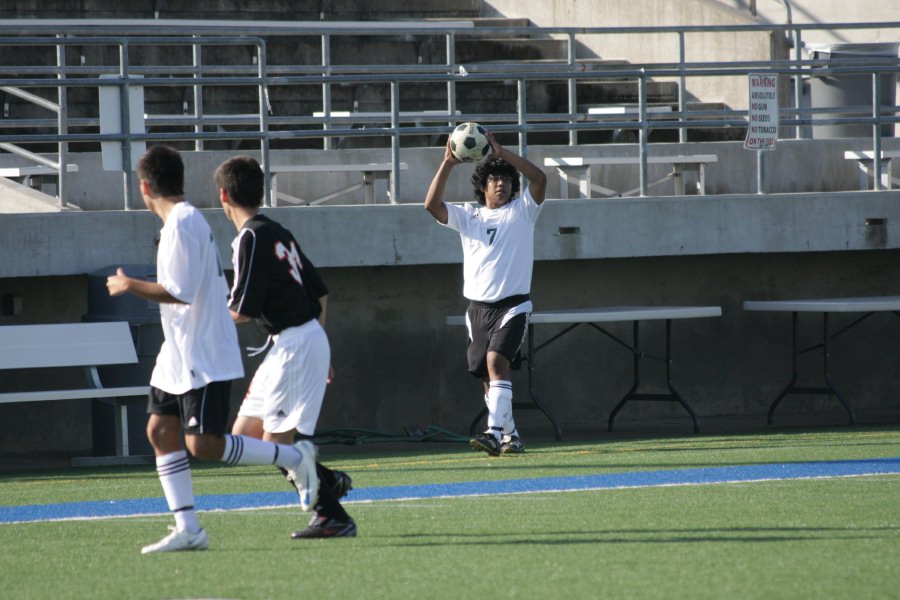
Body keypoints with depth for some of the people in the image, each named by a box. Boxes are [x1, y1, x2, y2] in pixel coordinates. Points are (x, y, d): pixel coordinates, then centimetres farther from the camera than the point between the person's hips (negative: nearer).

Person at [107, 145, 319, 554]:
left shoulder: (182, 224, -18)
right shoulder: (183, 221, 13)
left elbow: (180, 292, -24)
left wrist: (130, 286, -14)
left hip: (204, 359, -10)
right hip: (178, 356, 10)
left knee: (203, 444, -11)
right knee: (160, 431, 4)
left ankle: (294, 458, 4)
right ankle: (187, 529, 2)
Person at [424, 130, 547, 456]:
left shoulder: (522, 211, 4)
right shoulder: (468, 216, 11)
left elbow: (539, 178, -13)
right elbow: (432, 204, -3)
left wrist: (502, 152, -17)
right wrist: (447, 163, -11)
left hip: (512, 304, -4)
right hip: (478, 306, 4)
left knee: (496, 360, -23)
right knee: (488, 376, 7)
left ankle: (495, 433, -32)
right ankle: (510, 436, 20)